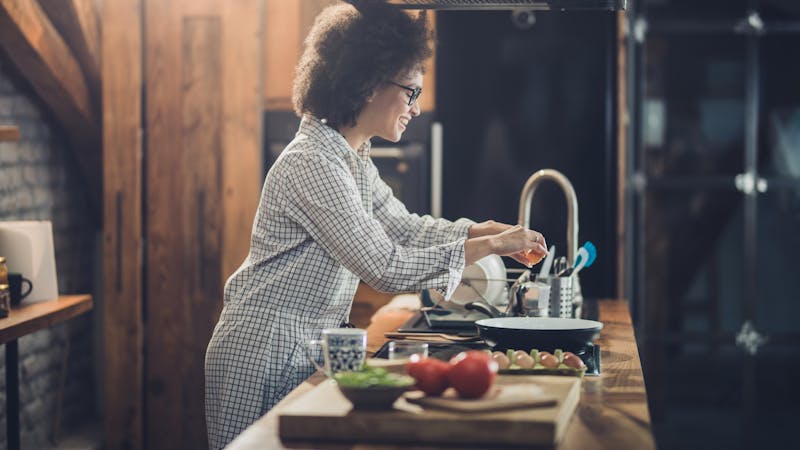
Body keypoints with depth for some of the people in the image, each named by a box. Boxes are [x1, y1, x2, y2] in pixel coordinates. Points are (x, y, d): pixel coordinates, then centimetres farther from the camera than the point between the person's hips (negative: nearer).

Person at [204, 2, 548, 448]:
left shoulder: (353, 160, 10)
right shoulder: (312, 164, -21)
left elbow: (405, 226, 21)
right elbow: (385, 268, -24)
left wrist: (488, 229, 6)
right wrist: (489, 246, -17)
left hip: (308, 351, 9)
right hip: (265, 354, -9)